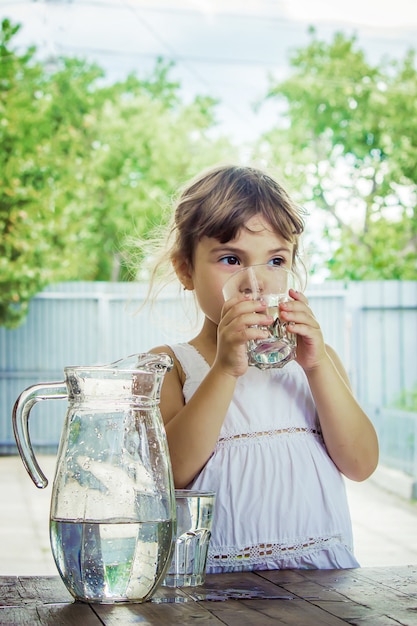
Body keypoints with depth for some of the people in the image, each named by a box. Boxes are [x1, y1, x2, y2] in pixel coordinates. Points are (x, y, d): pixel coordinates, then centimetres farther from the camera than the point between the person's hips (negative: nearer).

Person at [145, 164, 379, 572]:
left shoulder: (314, 356, 14)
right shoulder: (168, 366, 5)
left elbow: (361, 465, 3)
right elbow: (169, 473, -11)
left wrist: (318, 366, -9)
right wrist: (225, 369, -18)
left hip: (321, 571, 2)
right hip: (218, 576, -2)